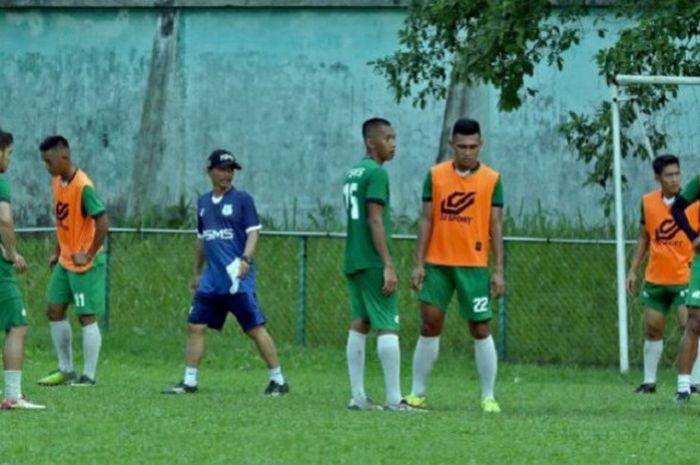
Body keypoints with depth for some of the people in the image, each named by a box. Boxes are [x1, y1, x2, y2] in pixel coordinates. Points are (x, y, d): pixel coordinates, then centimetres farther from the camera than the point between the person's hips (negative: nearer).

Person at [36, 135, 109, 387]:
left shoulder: (83, 186, -21)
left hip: (84, 264, -9)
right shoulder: (57, 182, 7)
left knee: (87, 317, -4)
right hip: (65, 261, 9)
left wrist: (89, 256, -19)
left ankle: (89, 375, 1)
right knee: (55, 311, 10)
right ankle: (65, 369, 20)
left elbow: (103, 222, -24)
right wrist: (57, 252, 15)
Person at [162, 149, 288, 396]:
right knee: (195, 326, 3)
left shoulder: (242, 199, -2)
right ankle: (189, 381, 10)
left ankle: (278, 380, 0)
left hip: (237, 278, -6)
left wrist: (245, 259, -22)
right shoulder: (203, 202, 15)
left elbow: (253, 232, -6)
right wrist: (197, 272, 26)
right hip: (211, 280, 6)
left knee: (255, 328, -7)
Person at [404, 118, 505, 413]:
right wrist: (419, 263, -1)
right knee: (430, 325, 2)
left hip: (473, 266, -1)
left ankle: (488, 397, 4)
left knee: (480, 329, -1)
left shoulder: (492, 180, 1)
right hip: (437, 264, 1)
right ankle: (417, 393, 8)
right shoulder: (435, 176, 4)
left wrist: (499, 270, -3)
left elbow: (495, 227, 1)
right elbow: (426, 220, 4)